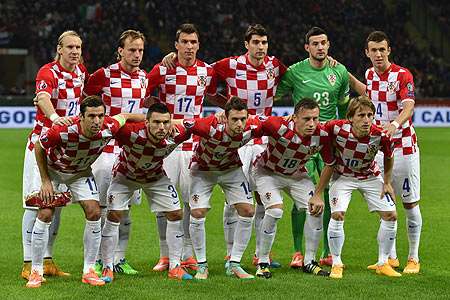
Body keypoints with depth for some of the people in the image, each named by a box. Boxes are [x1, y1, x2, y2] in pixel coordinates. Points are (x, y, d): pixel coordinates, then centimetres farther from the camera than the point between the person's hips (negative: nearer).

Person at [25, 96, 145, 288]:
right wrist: (45, 181, -17)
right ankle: (36, 272, -1)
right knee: (45, 214, -13)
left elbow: (126, 117, -6)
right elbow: (39, 146, -19)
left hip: (81, 172, 3)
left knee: (94, 213, -10)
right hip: (52, 169, -3)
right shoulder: (63, 131, -39)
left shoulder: (109, 128, -31)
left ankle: (88, 271, 1)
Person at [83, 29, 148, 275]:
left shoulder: (143, 78, 9)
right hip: (107, 147, -5)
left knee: (125, 206, 7)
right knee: (102, 206, -4)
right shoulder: (104, 75, -8)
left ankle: (119, 259, 14)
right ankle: (97, 260, 4)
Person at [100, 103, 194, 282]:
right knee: (113, 215, -13)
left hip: (155, 176, 3)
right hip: (125, 174, -3)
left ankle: (175, 267, 12)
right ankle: (107, 268, 0)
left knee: (176, 215, -2)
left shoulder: (176, 135, -31)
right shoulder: (132, 133, -41)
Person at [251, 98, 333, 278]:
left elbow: (329, 165, -8)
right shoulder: (280, 127, -38)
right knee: (275, 210, -24)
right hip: (267, 171, -4)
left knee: (316, 210, -9)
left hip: (296, 174, 4)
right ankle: (263, 262, -6)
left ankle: (309, 262, 10)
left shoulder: (322, 135, -25)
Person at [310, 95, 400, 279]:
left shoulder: (380, 136, -26)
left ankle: (383, 263, 12)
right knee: (337, 215, -21)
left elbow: (389, 156, -4)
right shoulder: (337, 128, -32)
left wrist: (387, 183, 1)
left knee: (390, 215, -5)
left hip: (370, 176, 2)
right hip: (342, 176, -2)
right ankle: (336, 264, -3)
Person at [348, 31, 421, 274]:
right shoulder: (371, 74, 6)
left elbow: (408, 106, -29)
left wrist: (395, 124, -49)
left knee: (410, 204, 0)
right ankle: (390, 257, 16)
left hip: (404, 147, -5)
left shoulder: (402, 76, -14)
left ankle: (413, 258, 10)